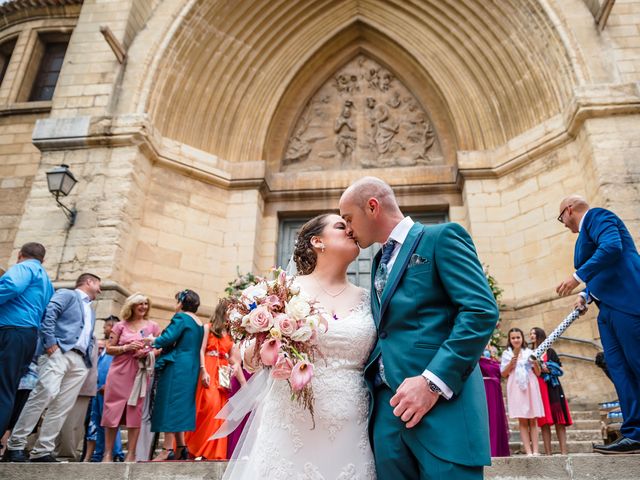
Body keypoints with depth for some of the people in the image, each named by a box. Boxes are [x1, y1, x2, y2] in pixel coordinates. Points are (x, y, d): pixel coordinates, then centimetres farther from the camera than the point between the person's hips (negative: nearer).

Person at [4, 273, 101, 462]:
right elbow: (48, 314, -9)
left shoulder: (91, 311, 32)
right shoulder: (67, 294, 8)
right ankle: (15, 444, -10)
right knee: (46, 393, -20)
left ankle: (42, 451, 1)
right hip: (59, 352, -7)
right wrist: (50, 342, -19)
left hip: (80, 361, 8)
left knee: (63, 406, -1)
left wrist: (88, 357, 13)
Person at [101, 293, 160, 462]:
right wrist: (126, 348, -11)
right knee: (113, 411, -1)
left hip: (141, 373, 0)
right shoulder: (121, 326, 7)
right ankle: (108, 453, 9)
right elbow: (109, 349, 6)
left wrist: (148, 352, -10)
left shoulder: (152, 326, 9)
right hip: (119, 372, 0)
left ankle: (131, 454, 5)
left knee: (135, 412, -1)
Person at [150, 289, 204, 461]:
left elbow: (167, 338, -19)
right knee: (181, 405, 13)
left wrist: (152, 341, 1)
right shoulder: (200, 324, 17)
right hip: (191, 369, 8)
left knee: (170, 404, -5)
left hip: (176, 366, -8)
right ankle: (181, 447, 12)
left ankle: (168, 449, -4)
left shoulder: (181, 317, -8)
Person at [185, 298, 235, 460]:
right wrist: (203, 371, -17)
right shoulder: (208, 328, 6)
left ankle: (214, 452, 4)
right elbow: (201, 351, -3)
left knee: (220, 410, -1)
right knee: (210, 405, -18)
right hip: (209, 371, -5)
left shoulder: (229, 335, 20)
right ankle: (197, 447, -6)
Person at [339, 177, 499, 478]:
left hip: (441, 403, -7)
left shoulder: (441, 237, -1)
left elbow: (482, 311, -13)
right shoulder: (379, 262, 22)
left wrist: (433, 381, -20)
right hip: (386, 406, 7)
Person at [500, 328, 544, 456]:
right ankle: (528, 451, -4)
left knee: (533, 420, 0)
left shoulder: (529, 352, 10)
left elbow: (538, 373, 9)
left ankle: (535, 450, 2)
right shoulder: (506, 354, 8)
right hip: (516, 388, -1)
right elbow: (503, 374, 4)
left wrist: (535, 362, -10)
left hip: (530, 387, 1)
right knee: (522, 420, -4)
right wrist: (511, 363, -10)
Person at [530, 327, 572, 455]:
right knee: (543, 421, -2)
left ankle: (564, 451, -5)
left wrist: (547, 370, -12)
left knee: (559, 420, -6)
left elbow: (559, 369, 2)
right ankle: (548, 452, -2)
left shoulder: (549, 352, 8)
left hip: (551, 387, -2)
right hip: (536, 388, 2)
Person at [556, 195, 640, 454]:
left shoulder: (597, 215, -1)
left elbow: (612, 247, -20)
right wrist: (586, 295, 13)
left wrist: (577, 277, -19)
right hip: (609, 308, 10)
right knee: (619, 369, 2)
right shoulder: (588, 231, 26)